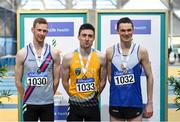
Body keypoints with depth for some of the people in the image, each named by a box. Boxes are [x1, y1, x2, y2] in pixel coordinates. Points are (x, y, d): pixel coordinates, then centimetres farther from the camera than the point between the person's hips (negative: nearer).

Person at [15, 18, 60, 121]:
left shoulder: (54, 53, -2)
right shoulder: (22, 54, -3)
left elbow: (56, 79, 4)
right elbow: (18, 81, 3)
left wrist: (48, 96, 8)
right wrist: (26, 98, 8)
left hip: (48, 103, 1)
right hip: (29, 103, 0)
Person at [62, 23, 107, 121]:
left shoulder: (101, 57, -6)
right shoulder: (68, 58, -8)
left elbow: (103, 81, 4)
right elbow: (65, 81, 3)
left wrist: (94, 95, 10)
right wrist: (74, 96, 9)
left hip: (93, 104, 1)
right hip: (75, 104, -1)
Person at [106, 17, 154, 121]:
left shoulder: (141, 51, -3)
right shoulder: (110, 52, 1)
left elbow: (149, 76, 1)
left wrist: (150, 102, -1)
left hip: (135, 103, -1)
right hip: (116, 103, 1)